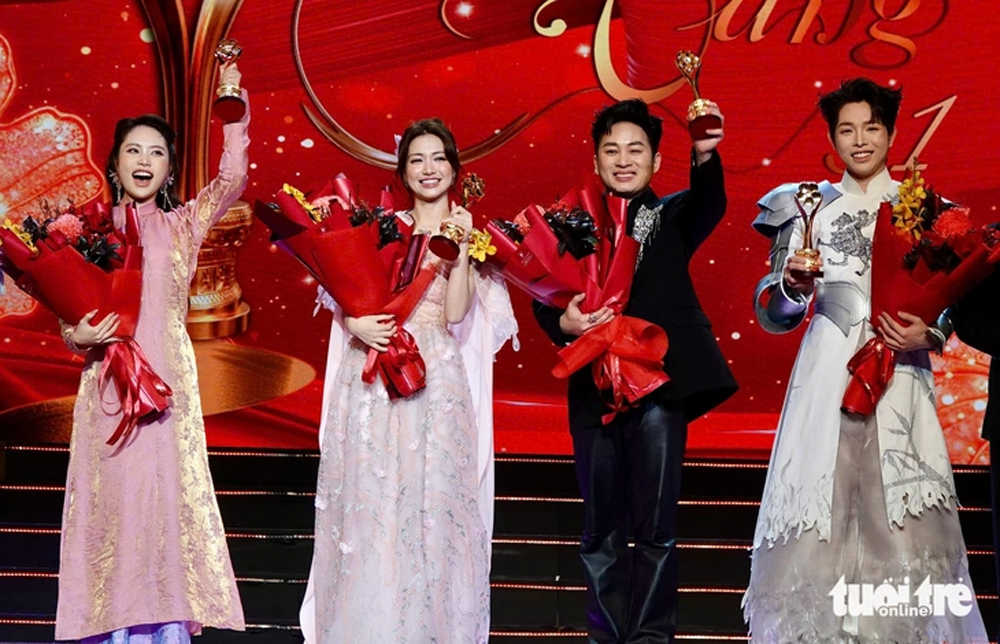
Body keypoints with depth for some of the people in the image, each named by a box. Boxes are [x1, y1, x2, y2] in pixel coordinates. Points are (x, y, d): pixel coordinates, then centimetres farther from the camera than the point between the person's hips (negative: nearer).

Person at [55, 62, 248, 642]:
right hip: (106, 380, 1)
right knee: (110, 495, 0)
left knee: (163, 493, -2)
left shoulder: (183, 225, 8)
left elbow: (232, 182, -8)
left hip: (167, 381, -1)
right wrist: (79, 335, -12)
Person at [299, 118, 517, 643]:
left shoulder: (467, 233, 7)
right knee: (368, 495, 2)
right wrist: (355, 322, -14)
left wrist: (461, 248, -12)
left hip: (435, 380, -1)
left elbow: (456, 313, -6)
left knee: (430, 496, -3)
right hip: (373, 378, 1)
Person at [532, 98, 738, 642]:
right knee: (601, 529, 8)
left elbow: (709, 205, -14)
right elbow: (544, 299, 7)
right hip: (596, 389, 2)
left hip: (660, 386, -1)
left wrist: (705, 157, -36)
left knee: (655, 527, -1)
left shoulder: (672, 216, 9)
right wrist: (564, 322, -17)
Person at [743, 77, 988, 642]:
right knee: (817, 522, -5)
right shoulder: (809, 208, 11)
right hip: (828, 378, 1)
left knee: (905, 525, -7)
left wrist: (927, 333, -10)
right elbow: (774, 315, 10)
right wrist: (792, 284, -10)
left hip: (900, 379, 0)